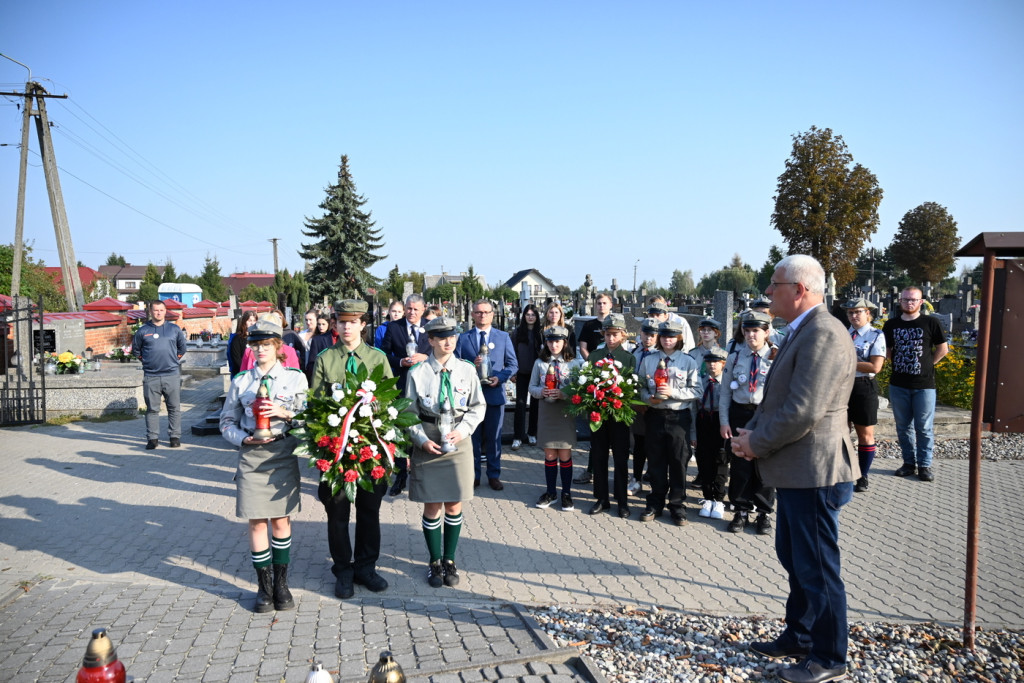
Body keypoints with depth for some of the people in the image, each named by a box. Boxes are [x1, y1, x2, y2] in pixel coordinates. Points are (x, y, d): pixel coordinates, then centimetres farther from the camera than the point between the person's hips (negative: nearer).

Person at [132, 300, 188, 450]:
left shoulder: (174, 329, 8)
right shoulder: (143, 331, 6)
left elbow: (182, 347, 20)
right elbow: (135, 350, 17)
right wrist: (146, 360, 10)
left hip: (172, 375, 0)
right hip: (151, 376, 0)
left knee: (174, 408, 3)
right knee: (152, 409, 3)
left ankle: (175, 436, 11)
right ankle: (152, 438, 9)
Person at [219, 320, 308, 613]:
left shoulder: (295, 378, 3)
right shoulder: (241, 381, 6)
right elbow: (227, 422, 10)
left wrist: (286, 413, -15)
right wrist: (245, 439, -8)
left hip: (284, 455, -1)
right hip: (251, 456, 1)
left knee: (281, 520, 5)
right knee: (257, 522, 3)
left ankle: (281, 583, 21)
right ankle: (264, 586, 17)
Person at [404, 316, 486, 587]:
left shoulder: (467, 370, -1)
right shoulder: (417, 373, -5)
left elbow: (478, 407, 4)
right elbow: (410, 413, 0)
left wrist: (463, 430, -10)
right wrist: (422, 440, -12)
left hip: (459, 445, 1)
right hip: (427, 446, -1)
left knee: (454, 506, 8)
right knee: (432, 507, 7)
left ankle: (449, 560, 25)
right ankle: (434, 562, 24)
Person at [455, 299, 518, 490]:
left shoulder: (503, 337, 5)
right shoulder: (463, 337, 4)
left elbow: (513, 364, 5)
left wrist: (500, 377, -11)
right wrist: (471, 365, -17)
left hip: (495, 393, 0)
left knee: (493, 437, 8)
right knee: (472, 436, 8)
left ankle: (494, 475, 20)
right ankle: (473, 475, 20)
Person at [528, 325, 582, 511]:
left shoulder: (574, 363, -2)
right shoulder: (539, 363, 5)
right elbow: (532, 387, 8)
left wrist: (563, 394, -20)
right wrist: (541, 391, -13)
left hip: (565, 412, -2)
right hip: (546, 411, 2)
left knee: (565, 455, 4)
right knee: (549, 455, 10)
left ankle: (566, 494, 17)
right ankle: (551, 492, 23)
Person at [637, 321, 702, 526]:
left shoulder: (688, 361, 1)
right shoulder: (648, 360, 7)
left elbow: (697, 391, -4)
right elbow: (640, 387, 11)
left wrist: (672, 392, -16)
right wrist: (649, 398, -10)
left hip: (679, 416, -2)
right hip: (655, 415, 2)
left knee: (678, 462, 4)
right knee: (656, 462, 9)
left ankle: (677, 505, 16)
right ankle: (655, 504, 21)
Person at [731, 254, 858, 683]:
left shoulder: (823, 334, -21)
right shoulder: (801, 332, 13)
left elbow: (803, 412, -26)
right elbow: (777, 397, 18)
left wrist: (757, 444, -14)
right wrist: (752, 431, 2)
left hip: (814, 472, -11)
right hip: (795, 471, 11)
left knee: (817, 568, 4)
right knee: (794, 559, 22)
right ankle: (798, 637, 38)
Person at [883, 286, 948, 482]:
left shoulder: (930, 323, -2)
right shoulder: (891, 324, 6)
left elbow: (943, 349, 5)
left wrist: (927, 364, 1)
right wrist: (898, 364, 6)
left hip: (924, 385, -3)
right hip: (898, 384, 3)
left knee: (924, 428, 2)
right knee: (903, 426, 10)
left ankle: (924, 465, 12)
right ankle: (909, 462, 22)